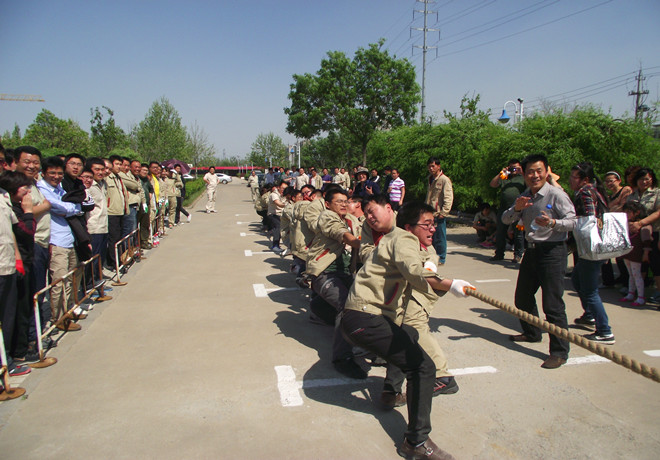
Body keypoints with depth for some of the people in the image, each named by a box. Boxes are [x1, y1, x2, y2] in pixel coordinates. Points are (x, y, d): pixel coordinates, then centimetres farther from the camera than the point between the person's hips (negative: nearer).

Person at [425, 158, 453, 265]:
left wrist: (444, 212, -18)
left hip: (439, 215, -8)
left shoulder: (444, 180, -8)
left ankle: (441, 259, 8)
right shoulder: (431, 179, 17)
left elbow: (448, 198, -13)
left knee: (439, 237, -2)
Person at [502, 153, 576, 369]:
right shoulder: (524, 197, 11)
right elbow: (505, 220, 7)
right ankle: (532, 333, 41)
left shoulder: (556, 194, -11)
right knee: (522, 297, 19)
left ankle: (560, 352, 2)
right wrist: (516, 208, -13)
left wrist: (552, 223, -34)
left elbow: (572, 221, -16)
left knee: (553, 304, -8)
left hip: (552, 251, -8)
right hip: (532, 249, 8)